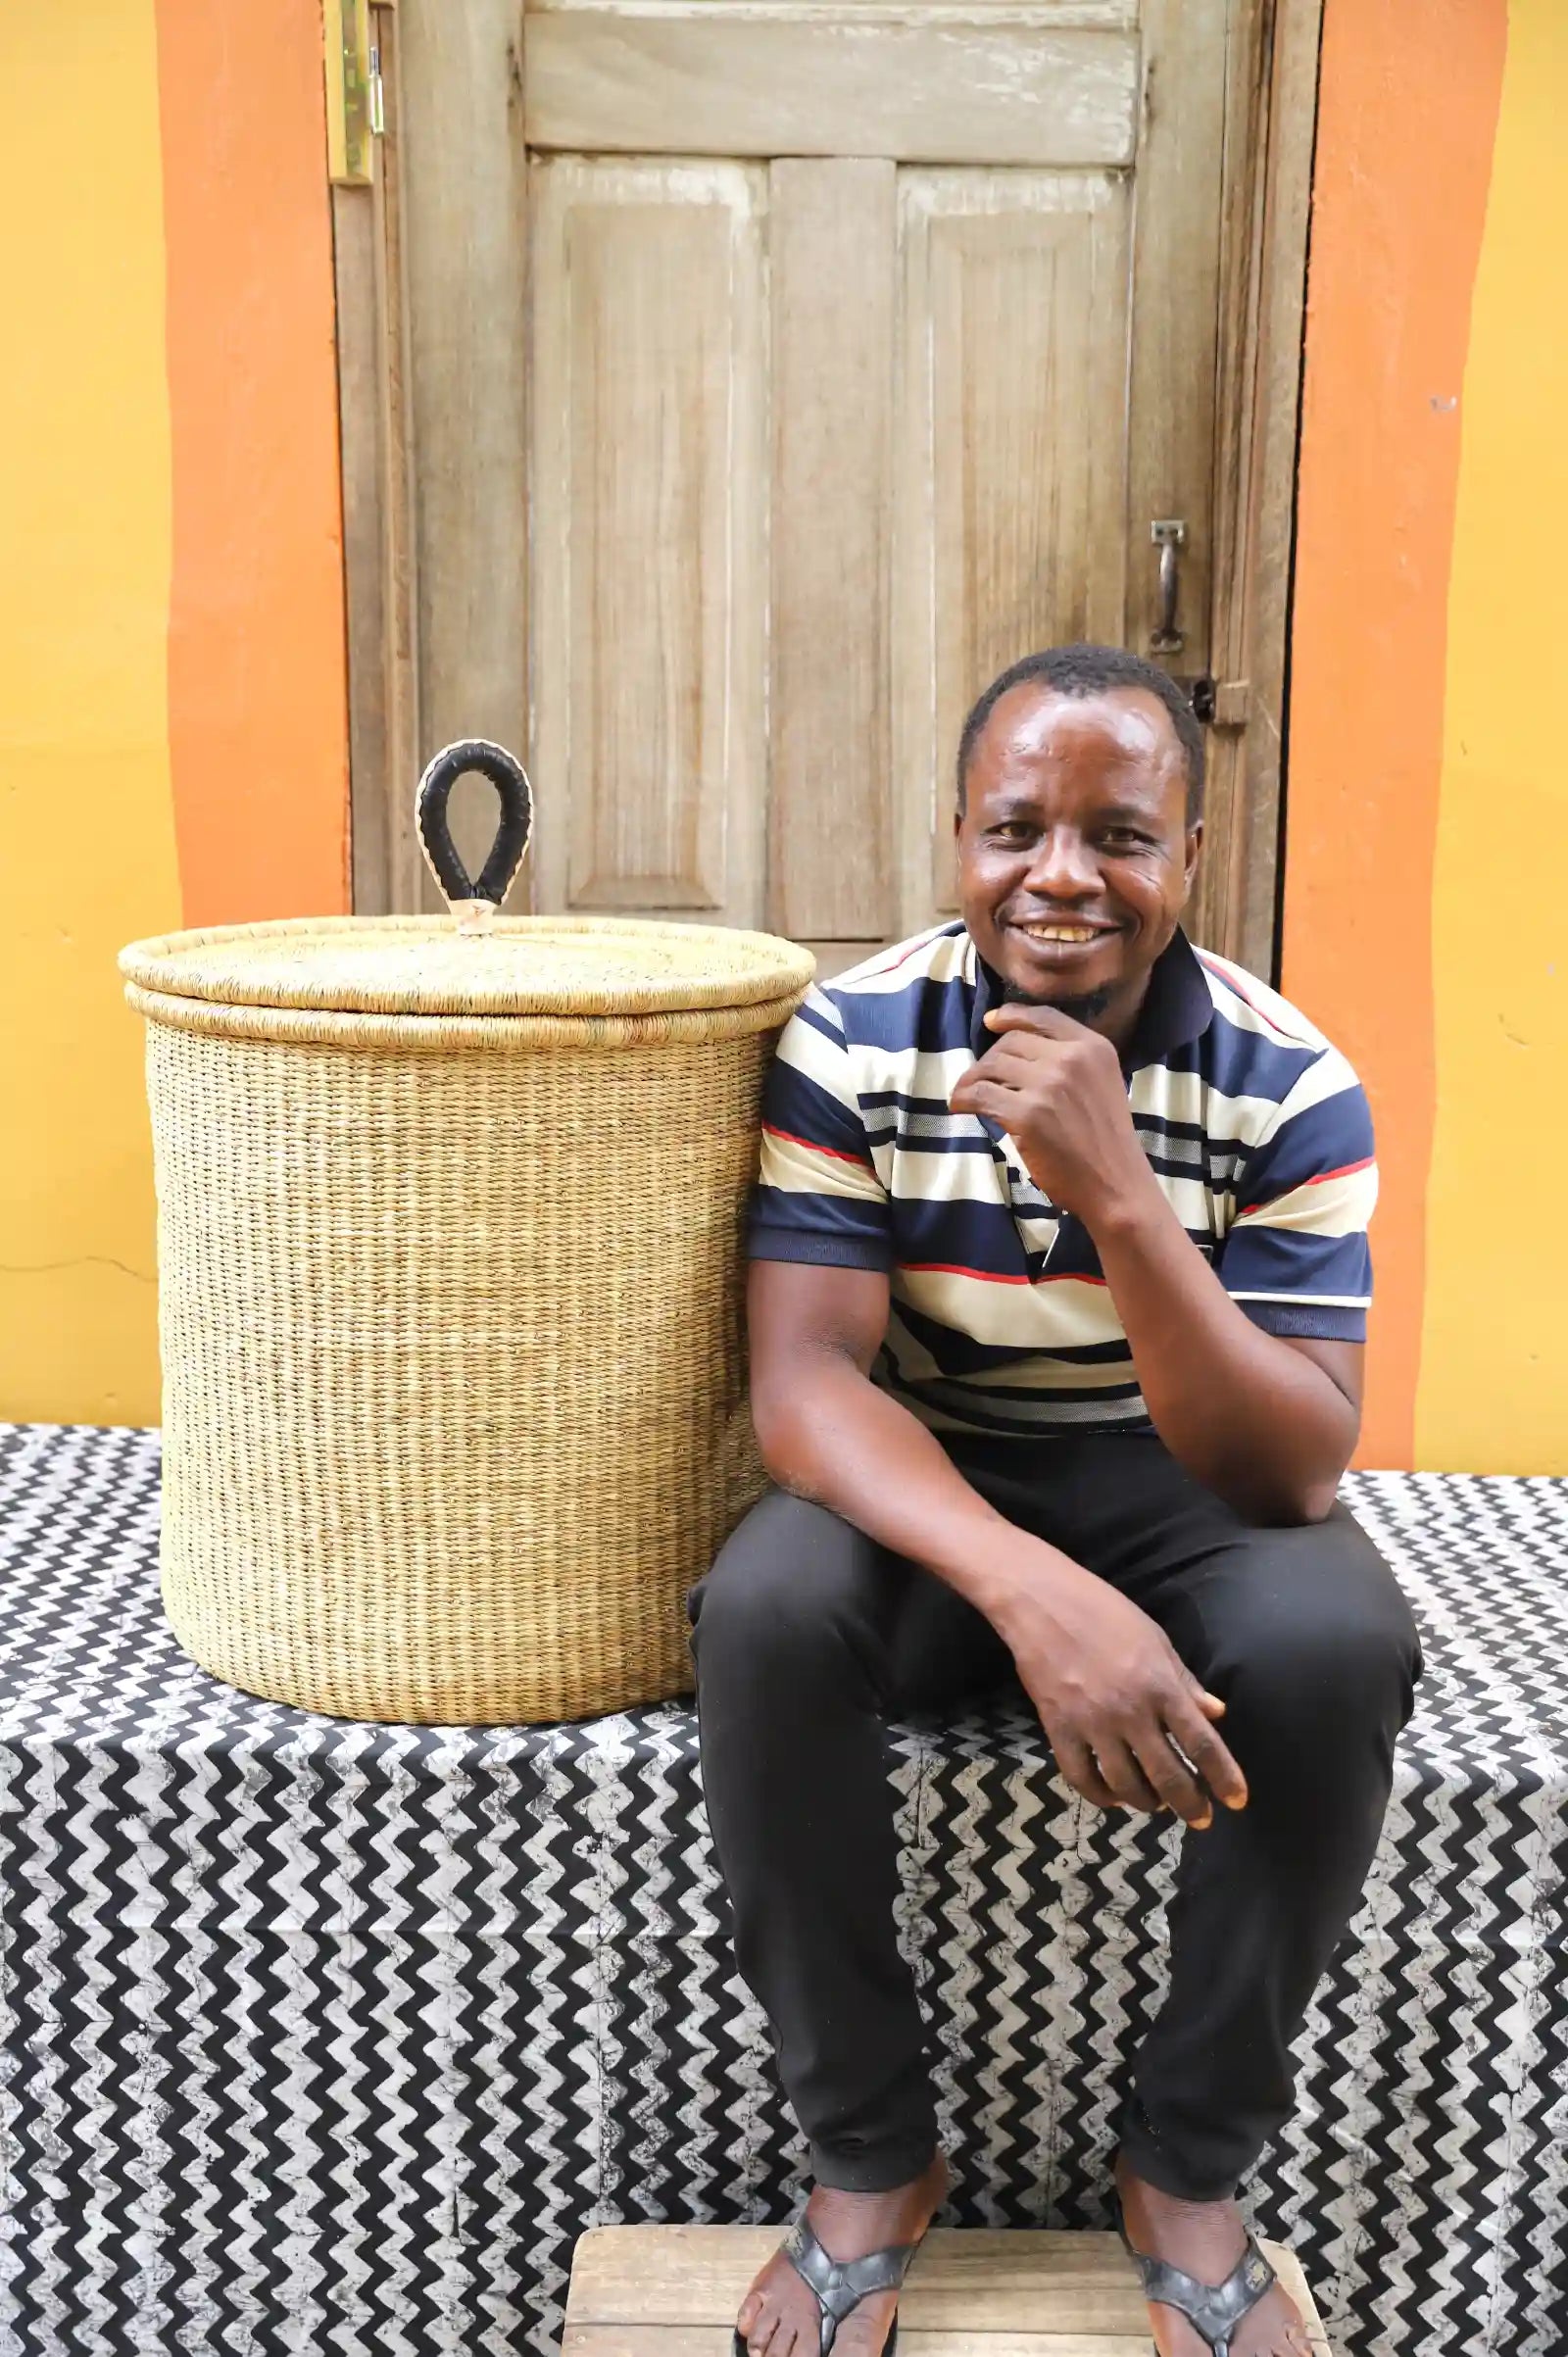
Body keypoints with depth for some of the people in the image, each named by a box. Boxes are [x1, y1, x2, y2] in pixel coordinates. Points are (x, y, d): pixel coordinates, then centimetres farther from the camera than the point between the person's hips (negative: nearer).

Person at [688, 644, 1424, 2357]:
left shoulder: (1289, 1088, -14)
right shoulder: (852, 1041, -14)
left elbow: (1292, 1472, -21)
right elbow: (804, 1379, -21)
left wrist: (1119, 1196, -37)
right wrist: (1035, 1592, -40)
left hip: (1182, 1491, 1)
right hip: (919, 1491, 0)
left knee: (1338, 1644, -31)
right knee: (766, 1615, -31)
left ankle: (1190, 2170, -4)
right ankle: (869, 2155, -6)